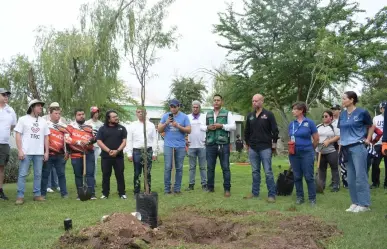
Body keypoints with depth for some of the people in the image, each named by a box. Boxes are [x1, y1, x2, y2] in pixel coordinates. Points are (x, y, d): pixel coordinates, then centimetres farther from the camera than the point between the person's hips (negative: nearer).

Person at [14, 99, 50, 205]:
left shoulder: (43, 121, 14)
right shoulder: (23, 119, 2)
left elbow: (46, 137, 15)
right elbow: (18, 135, -2)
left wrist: (46, 152, 8)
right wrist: (20, 150, -11)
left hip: (39, 153, 4)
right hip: (26, 152, -4)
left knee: (38, 174, 6)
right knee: (22, 174, -4)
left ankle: (37, 194, 13)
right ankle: (20, 196, 0)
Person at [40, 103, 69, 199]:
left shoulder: (63, 126, 13)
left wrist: (66, 152, 10)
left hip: (60, 155, 3)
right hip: (48, 154, -3)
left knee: (61, 174, 4)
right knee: (45, 174, 3)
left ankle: (64, 193, 9)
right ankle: (43, 193, 10)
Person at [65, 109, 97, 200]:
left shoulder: (89, 126, 12)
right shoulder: (71, 126, 1)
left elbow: (94, 138, 18)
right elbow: (67, 138, -11)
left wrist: (91, 140, -5)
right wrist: (78, 142, -20)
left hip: (89, 153, 2)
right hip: (76, 154, -2)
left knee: (90, 173, -4)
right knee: (78, 174, 7)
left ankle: (92, 193, -4)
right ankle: (80, 194, 15)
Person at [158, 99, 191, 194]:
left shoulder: (184, 117, 4)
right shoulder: (165, 116, 7)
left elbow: (189, 130, -1)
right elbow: (159, 130, 6)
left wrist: (178, 126, -13)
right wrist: (166, 123, -10)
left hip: (180, 146, 0)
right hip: (168, 145, 0)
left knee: (179, 168, 3)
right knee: (168, 167, -3)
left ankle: (177, 189, 10)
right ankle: (167, 189, 3)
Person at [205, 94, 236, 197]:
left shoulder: (227, 113, 5)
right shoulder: (208, 114, 17)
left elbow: (233, 126, -3)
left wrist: (221, 125, -14)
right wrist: (208, 127, -5)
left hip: (223, 144, -3)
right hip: (210, 144, 4)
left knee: (225, 167, -1)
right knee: (210, 167, 8)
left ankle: (227, 189, 4)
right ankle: (210, 187, 17)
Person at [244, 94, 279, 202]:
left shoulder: (269, 114, -4)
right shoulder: (250, 116, 10)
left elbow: (275, 130, -3)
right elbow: (246, 131, 19)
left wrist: (274, 143, -3)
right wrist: (247, 143, 17)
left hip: (265, 148, -4)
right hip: (253, 148, 5)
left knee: (268, 172, -4)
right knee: (255, 172, 11)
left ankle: (271, 194, 0)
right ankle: (255, 192, 19)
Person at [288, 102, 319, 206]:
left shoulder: (309, 123, -5)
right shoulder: (291, 124, 8)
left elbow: (316, 139, 0)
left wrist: (309, 149, 8)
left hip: (306, 153, -4)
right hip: (294, 154, 4)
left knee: (309, 177, -1)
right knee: (297, 177, 9)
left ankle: (312, 199, 7)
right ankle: (299, 197, 20)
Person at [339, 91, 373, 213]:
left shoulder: (362, 112, -6)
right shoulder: (342, 114, 9)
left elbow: (371, 126, 8)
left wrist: (368, 139, 0)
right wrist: (341, 142, 10)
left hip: (358, 147, -6)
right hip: (346, 149, 6)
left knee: (360, 176, -5)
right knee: (351, 178, 9)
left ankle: (364, 204, 2)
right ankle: (355, 203, 17)